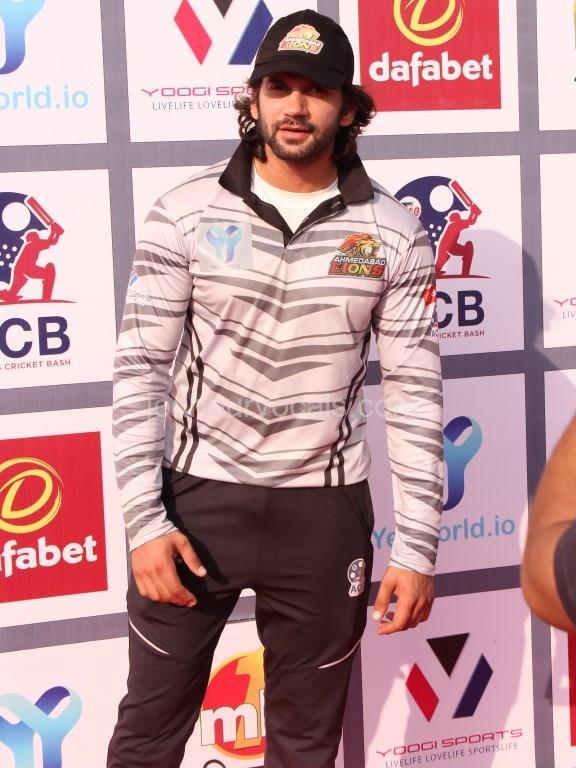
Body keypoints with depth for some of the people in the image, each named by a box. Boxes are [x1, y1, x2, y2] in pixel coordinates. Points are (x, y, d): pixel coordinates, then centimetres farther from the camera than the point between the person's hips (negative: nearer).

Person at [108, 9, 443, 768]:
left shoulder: (393, 233, -3)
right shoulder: (186, 212, -5)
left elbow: (414, 392, -2)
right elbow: (141, 368, -5)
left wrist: (417, 545, -4)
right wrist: (144, 518, -11)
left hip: (323, 510, 1)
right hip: (198, 497, 0)